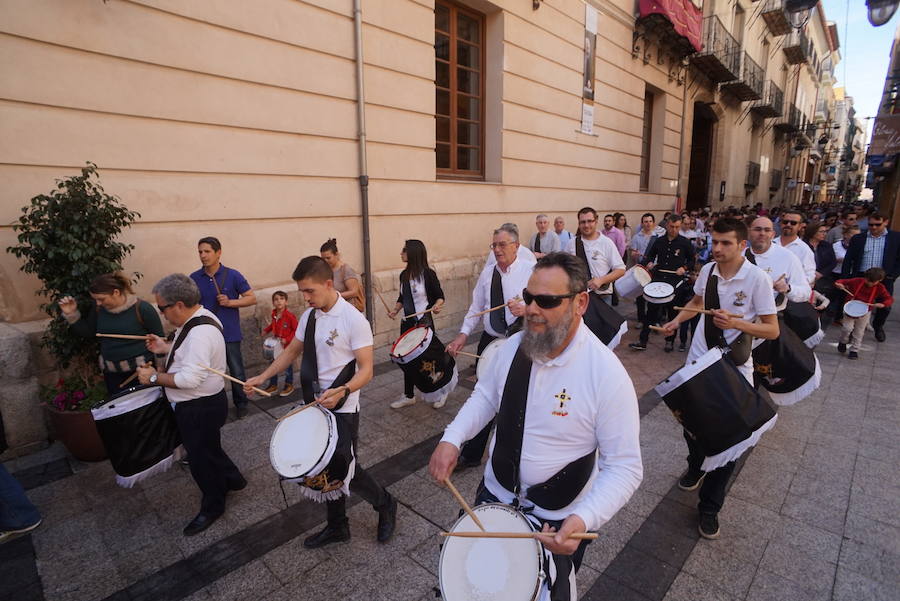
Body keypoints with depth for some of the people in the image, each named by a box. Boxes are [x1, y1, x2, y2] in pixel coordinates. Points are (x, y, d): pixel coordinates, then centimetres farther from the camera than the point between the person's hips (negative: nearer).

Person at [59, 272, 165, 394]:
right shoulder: (98, 308, 0)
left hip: (141, 369, -5)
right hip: (111, 372, 5)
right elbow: (88, 332, 14)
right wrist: (71, 314, -1)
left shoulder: (142, 308, -16)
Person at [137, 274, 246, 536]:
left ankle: (212, 507, 34)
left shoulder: (200, 332, -31)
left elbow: (190, 378, -33)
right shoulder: (196, 321, 2)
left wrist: (154, 377, -21)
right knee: (208, 448, 27)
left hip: (201, 408, -10)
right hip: (201, 403, 10)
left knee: (201, 457, 11)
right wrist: (166, 348, 7)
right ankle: (232, 479, 49)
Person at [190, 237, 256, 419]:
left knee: (237, 372, 6)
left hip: (230, 334, -2)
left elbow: (252, 298, -5)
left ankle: (241, 404, 26)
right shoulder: (194, 278, 2)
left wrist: (230, 302, -18)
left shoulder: (232, 275, -7)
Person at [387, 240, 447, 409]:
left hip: (424, 322, -6)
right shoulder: (404, 275, 6)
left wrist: (436, 305, -27)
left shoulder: (428, 273, -12)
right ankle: (408, 396, 27)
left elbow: (440, 296, -7)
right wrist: (395, 310, 0)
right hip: (407, 322, 6)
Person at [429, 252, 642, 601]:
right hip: (494, 494, 5)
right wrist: (451, 439, -11)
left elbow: (625, 467, -21)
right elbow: (486, 395, 3)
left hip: (558, 521, -4)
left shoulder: (608, 375, -27)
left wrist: (584, 519, -34)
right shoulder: (513, 346, -12)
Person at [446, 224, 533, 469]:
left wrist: (526, 309, -33)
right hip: (490, 342, 4)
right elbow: (476, 308, 9)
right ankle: (471, 454, 26)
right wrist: (463, 334, -3)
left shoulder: (531, 270, -8)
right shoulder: (487, 274, 7)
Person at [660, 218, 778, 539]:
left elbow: (773, 330, -11)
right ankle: (696, 468, 48)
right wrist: (677, 320, 3)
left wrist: (735, 323, -26)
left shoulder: (758, 279, -14)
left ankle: (709, 507, 21)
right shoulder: (707, 270, -1)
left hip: (734, 369, -4)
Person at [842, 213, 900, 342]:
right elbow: (848, 260, 3)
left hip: (884, 278, 0)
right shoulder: (858, 238, 3)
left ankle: (878, 326, 34)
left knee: (885, 306, 9)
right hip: (860, 278, 0)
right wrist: (845, 278, -3)